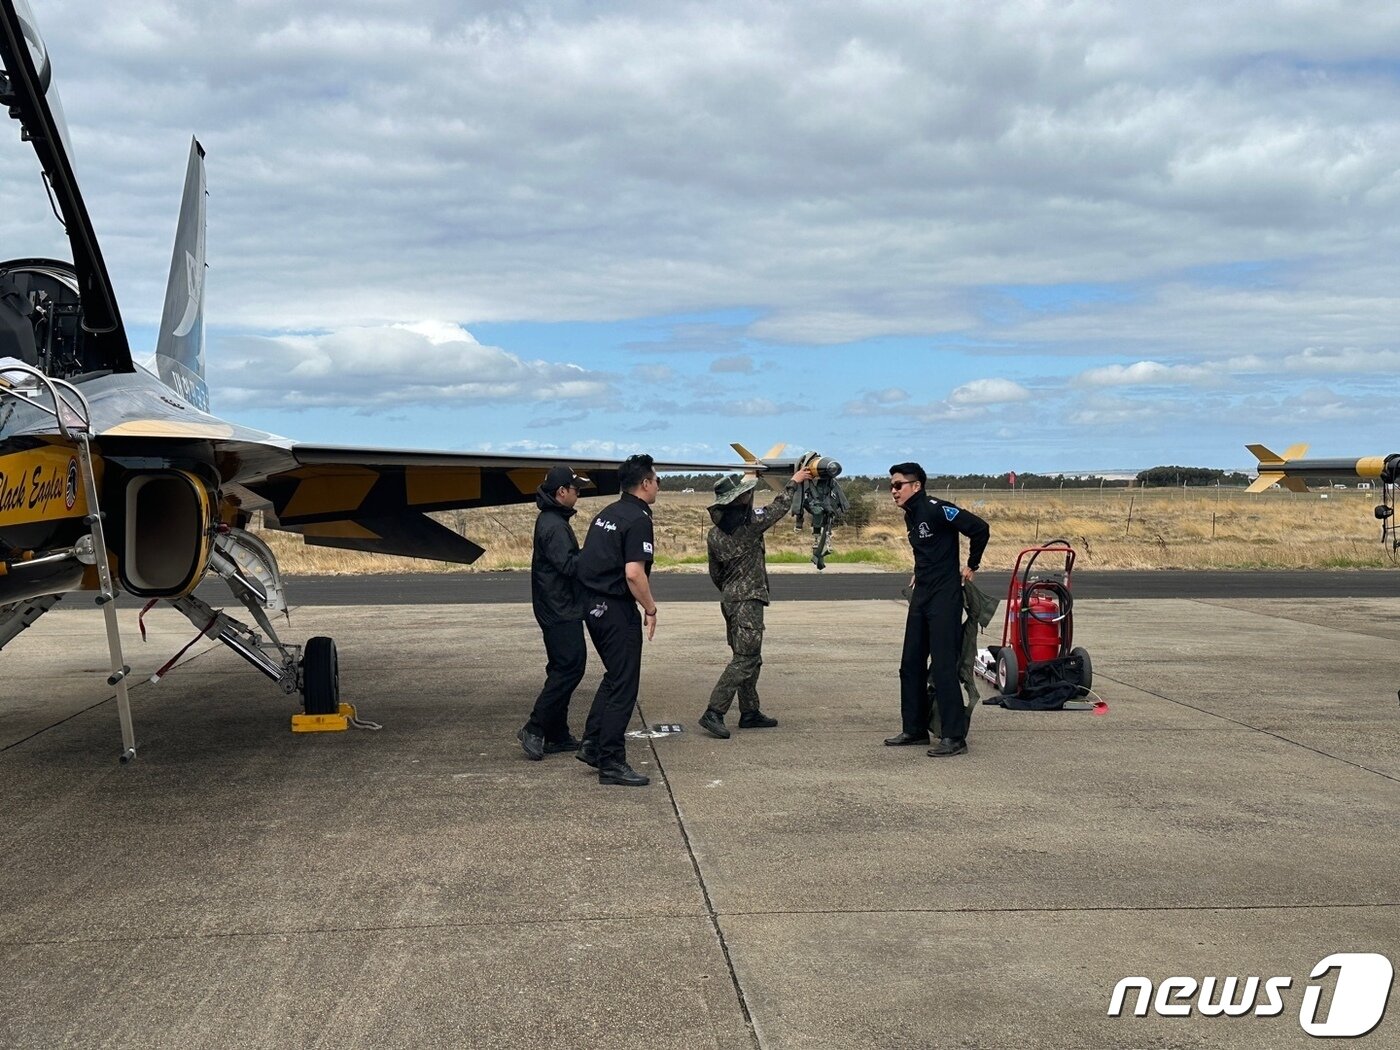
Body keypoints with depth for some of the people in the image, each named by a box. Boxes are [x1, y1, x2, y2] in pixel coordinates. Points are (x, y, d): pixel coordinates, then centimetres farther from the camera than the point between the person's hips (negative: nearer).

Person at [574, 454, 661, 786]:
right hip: (617, 609, -9)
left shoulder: (605, 514, 13)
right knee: (624, 685, -1)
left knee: (614, 676, 22)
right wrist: (650, 609, -11)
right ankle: (611, 762, 2)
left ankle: (592, 744, 22)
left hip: (592, 605, 9)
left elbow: (588, 559, 17)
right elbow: (634, 573, -23)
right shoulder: (638, 519, -15)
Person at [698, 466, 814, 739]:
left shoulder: (714, 534, 7)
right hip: (748, 600, -8)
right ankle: (714, 713, -16)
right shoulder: (750, 523, -14)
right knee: (745, 659, -9)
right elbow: (778, 509, 2)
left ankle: (749, 712, 22)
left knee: (749, 658, 17)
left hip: (729, 599, 9)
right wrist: (793, 483, 17)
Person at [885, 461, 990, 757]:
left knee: (943, 666, -10)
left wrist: (971, 566, -8)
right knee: (911, 665, 11)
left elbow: (980, 528, -19)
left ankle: (954, 737, -6)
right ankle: (915, 729, 21)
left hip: (945, 598, -9)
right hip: (921, 596, 10)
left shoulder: (935, 509, -15)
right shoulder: (910, 515, 13)